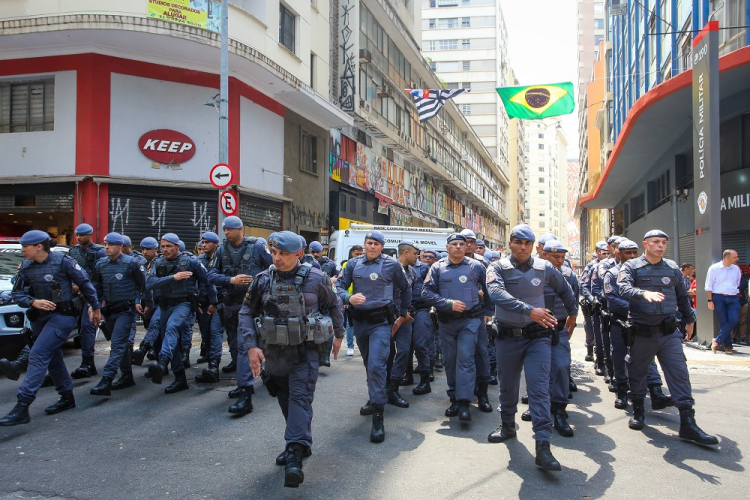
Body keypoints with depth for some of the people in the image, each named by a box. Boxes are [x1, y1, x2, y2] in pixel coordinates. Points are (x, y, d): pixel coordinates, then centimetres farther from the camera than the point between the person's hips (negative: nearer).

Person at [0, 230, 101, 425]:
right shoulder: (26, 267, 5)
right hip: (39, 318, 7)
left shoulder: (62, 261, -11)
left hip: (62, 316, -7)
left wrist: (95, 308, 2)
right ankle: (67, 397, 30)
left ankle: (22, 406, -15)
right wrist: (33, 302, -16)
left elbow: (85, 284, -3)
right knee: (52, 358, 15)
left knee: (38, 356, -15)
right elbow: (17, 294, 5)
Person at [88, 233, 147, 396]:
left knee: (117, 344, -13)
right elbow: (96, 286, 15)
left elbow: (144, 284, -1)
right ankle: (127, 377, 27)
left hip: (126, 310, -7)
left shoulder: (131, 263, -8)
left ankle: (106, 382, -18)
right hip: (109, 309, 7)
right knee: (120, 344, 15)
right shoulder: (100, 264, 7)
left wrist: (138, 301, -6)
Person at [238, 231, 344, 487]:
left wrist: (338, 335, 14)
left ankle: (295, 457, -18)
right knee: (285, 399, 14)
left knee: (300, 397, -15)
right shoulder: (263, 280, -2)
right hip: (275, 351, 4)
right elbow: (246, 313, 1)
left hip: (305, 350, -4)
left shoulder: (315, 279, -8)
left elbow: (334, 305, 8)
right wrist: (250, 346, -9)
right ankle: (301, 444, 32)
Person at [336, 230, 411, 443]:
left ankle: (378, 416, -11)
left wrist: (403, 313, 12)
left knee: (376, 365, -16)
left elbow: (405, 289, 10)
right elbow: (340, 285, 3)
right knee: (368, 363, 20)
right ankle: (375, 399, 41)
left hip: (381, 321, -5)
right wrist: (349, 298, -18)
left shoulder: (391, 265, -3)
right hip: (359, 320, 5)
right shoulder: (354, 264, 4)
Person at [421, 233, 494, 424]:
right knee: (449, 361, 9)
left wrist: (487, 312, 11)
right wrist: (449, 303, -15)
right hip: (446, 322, 2)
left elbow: (488, 291, 14)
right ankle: (454, 399, 22)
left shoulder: (476, 267, 2)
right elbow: (427, 293, -5)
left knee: (466, 358, -12)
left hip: (470, 320, -2)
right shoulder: (437, 268, 2)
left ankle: (464, 403, -12)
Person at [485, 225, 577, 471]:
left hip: (537, 336, 0)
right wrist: (530, 310, -35)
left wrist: (573, 313, 31)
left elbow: (565, 291, 21)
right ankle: (508, 425, 38)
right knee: (507, 386, 15)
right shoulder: (498, 268, -5)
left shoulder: (545, 268, 3)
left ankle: (543, 446, -9)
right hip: (507, 337, 1)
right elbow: (496, 293, -26)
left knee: (539, 388, -9)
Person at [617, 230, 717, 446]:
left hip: (669, 332, 3)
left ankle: (688, 424, 1)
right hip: (642, 333, -2)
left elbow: (682, 296, 22)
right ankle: (638, 411, 31)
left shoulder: (672, 268, 9)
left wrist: (689, 319, 28)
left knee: (680, 374, -3)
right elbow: (623, 289, -23)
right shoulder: (631, 267, -4)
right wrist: (644, 293, -41)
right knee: (637, 373, 11)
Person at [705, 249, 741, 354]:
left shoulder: (736, 269, 12)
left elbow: (738, 285, 21)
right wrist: (710, 301, -6)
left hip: (733, 298, 4)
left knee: (734, 320, -12)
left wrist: (737, 297, 16)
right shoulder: (714, 268, -1)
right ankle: (727, 345, 10)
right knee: (724, 322, -2)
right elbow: (709, 286, -1)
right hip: (719, 298, -3)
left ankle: (717, 341, -1)